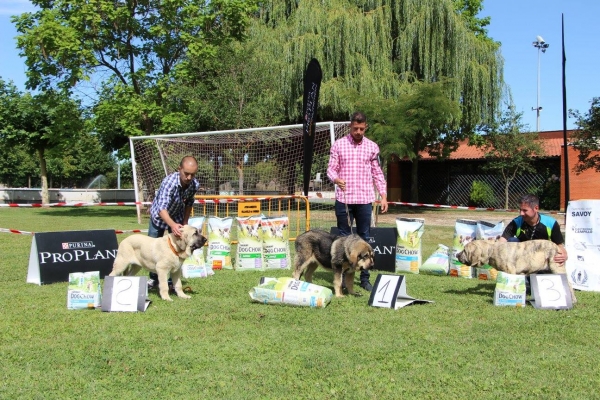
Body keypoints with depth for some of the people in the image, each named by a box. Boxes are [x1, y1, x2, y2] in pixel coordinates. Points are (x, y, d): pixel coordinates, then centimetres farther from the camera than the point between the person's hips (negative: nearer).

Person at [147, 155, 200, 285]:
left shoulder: (195, 185, -25)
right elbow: (162, 209, -50)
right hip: (159, 215, -3)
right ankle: (153, 278, 27)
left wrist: (185, 222, -3)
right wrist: (172, 225, -66)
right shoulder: (169, 182, -40)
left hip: (177, 216, 3)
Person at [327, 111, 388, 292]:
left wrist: (383, 196, 4)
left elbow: (377, 173, 11)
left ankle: (365, 278, 14)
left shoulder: (372, 147, 8)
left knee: (364, 238, 6)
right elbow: (331, 169, 3)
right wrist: (336, 179, -19)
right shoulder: (338, 144, 4)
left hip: (365, 200, 1)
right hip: (344, 199, -1)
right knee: (343, 238, 4)